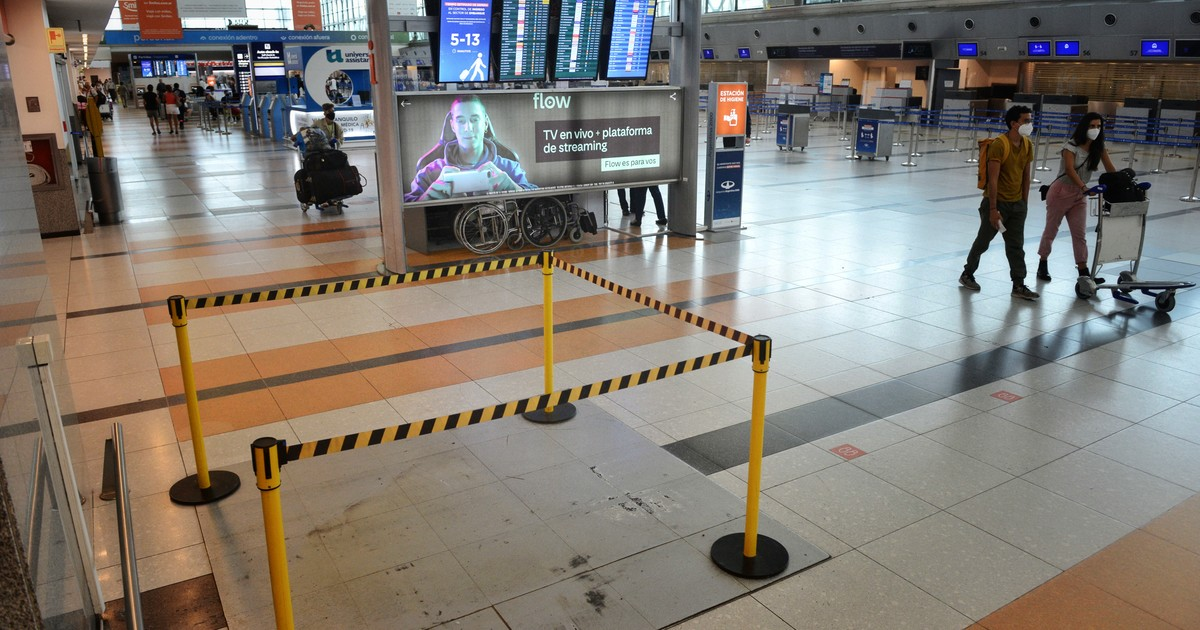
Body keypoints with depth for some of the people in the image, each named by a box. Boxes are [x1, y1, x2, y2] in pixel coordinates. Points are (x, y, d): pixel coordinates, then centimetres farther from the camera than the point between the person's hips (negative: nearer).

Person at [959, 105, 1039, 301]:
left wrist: (1024, 202, 9)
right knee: (983, 241, 8)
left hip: (1017, 204, 6)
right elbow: (993, 179, -20)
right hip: (997, 202, -6)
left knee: (1016, 246, 5)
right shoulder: (999, 145, -18)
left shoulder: (1028, 145, 4)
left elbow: (1026, 175, 11)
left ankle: (1019, 286, 8)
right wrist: (993, 209, -22)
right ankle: (967, 274, 27)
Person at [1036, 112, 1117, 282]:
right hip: (1061, 192, -5)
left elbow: (1111, 171, -5)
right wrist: (1084, 188, -42)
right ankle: (1042, 265, 22)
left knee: (1079, 234, 2)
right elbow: (1070, 170, -30)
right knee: (1051, 230, 7)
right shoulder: (1071, 146, -16)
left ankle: (1083, 271, 2)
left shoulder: (1099, 148, 0)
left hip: (1080, 195, 5)